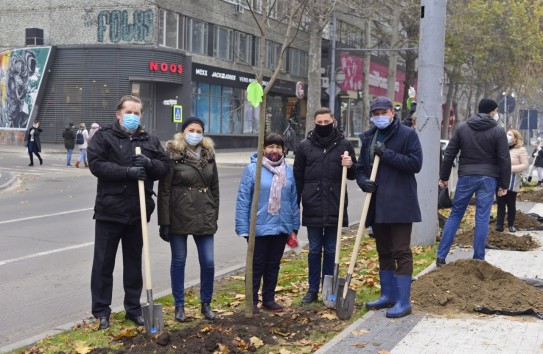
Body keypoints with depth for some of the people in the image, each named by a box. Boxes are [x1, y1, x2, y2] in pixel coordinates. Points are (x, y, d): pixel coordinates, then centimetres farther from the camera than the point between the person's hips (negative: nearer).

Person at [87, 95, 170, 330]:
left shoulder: (150, 141, 10)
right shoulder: (103, 136, -2)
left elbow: (164, 167, 6)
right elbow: (96, 164, -14)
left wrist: (149, 164, -15)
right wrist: (127, 171, -23)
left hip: (138, 212, 4)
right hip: (110, 210, -3)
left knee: (134, 262, 13)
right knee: (104, 262, 5)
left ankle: (133, 308, 24)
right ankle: (101, 311, 15)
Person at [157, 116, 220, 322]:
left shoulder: (209, 155, 7)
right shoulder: (173, 155, -7)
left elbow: (214, 188, 13)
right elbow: (164, 190, -8)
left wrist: (215, 217, 9)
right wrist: (164, 222, -11)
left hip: (204, 218, 4)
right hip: (179, 216, -3)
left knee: (208, 262, 3)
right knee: (179, 261, 8)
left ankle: (206, 304, 21)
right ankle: (179, 306, 21)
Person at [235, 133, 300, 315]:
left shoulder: (288, 171, 4)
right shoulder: (252, 169, -8)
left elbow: (293, 199, 10)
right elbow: (243, 200, -9)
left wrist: (294, 226, 8)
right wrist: (243, 228, -12)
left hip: (282, 227, 4)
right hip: (259, 228, -4)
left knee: (274, 264, 14)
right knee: (257, 265, 6)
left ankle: (269, 299, 27)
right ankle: (252, 301, 17)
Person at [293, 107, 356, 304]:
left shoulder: (344, 144, 4)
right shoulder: (305, 146, 5)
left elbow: (353, 175, 12)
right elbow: (298, 177, 9)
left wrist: (350, 166, -12)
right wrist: (294, 205, 5)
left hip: (335, 208, 0)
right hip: (312, 208, 0)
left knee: (331, 250, 8)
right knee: (314, 250, 8)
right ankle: (313, 290, 18)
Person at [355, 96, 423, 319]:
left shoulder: (407, 135, -4)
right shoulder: (369, 138, 14)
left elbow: (415, 163, -13)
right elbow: (360, 167, 18)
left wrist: (386, 154, -18)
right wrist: (363, 181, -5)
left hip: (400, 203, -6)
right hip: (377, 204, 7)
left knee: (401, 252, -5)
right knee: (383, 252, 15)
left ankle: (403, 301, -1)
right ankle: (388, 295, 27)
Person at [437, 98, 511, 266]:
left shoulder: (462, 127, 4)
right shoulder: (498, 131, -3)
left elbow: (449, 154, 5)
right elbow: (504, 160, -4)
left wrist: (443, 177, 12)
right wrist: (504, 185, 2)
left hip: (465, 177, 2)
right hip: (488, 178, -2)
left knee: (455, 215, 9)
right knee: (482, 219, 2)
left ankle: (441, 256, 7)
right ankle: (478, 259, 4)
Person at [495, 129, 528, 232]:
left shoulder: (521, 150, -4)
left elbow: (525, 165, -10)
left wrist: (511, 168, -20)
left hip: (512, 183, -4)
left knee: (511, 204, 5)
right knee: (500, 204, 2)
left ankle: (511, 225, 17)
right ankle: (499, 224, 2)